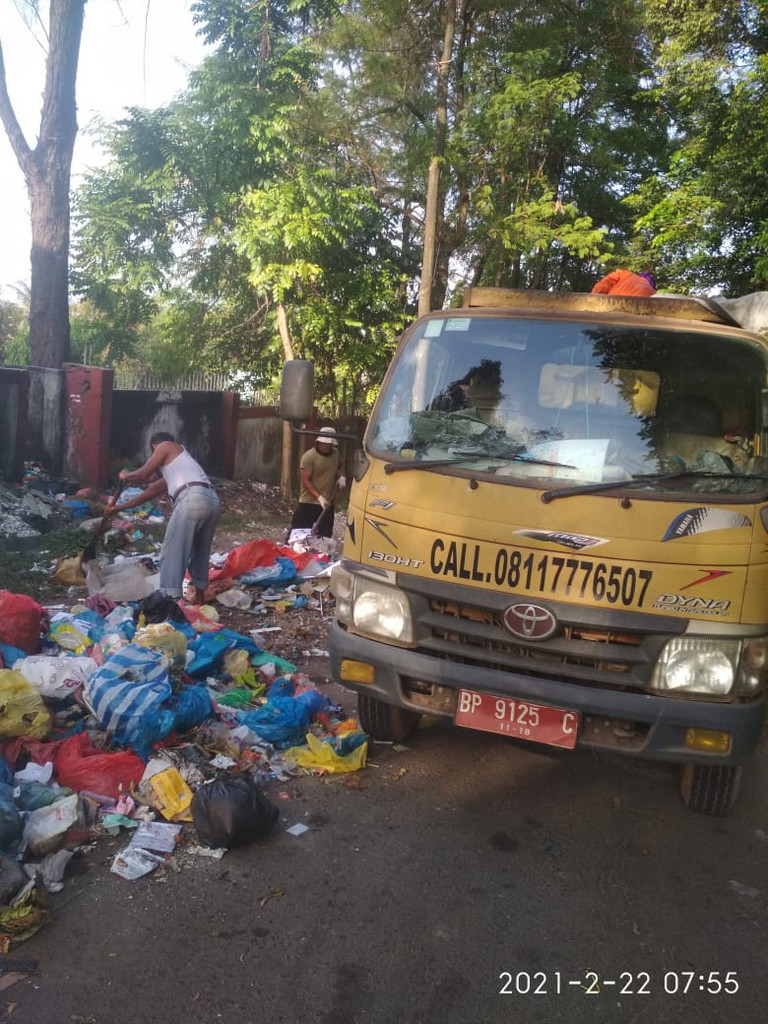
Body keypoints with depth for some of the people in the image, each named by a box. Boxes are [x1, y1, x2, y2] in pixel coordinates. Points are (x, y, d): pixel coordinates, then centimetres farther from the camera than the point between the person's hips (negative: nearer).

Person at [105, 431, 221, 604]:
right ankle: (199, 595, 34)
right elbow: (152, 491, 41)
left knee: (172, 552, -2)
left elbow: (142, 475, 11)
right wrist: (119, 507, 46)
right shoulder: (174, 470, 38)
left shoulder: (166, 446, 17)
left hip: (192, 499, -9)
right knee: (200, 550, 23)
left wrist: (126, 475, 34)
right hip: (212, 500, 9)